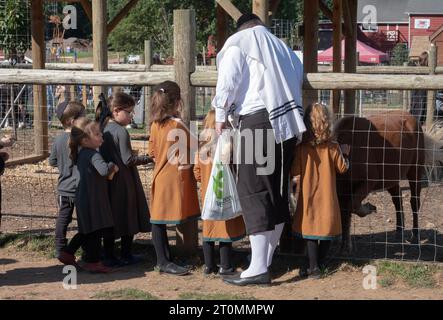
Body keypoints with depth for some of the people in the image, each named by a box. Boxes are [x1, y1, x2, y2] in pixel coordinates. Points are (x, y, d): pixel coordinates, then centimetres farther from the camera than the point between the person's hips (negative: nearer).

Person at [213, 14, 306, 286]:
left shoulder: (239, 42, 9)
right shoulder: (282, 47, 26)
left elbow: (227, 81, 0)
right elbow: (298, 79, 20)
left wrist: (220, 116, 11)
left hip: (257, 120, -6)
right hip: (288, 123, 6)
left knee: (254, 192, -8)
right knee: (278, 193, 11)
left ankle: (258, 269, -13)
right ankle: (267, 261, 16)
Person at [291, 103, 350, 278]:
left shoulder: (301, 148, -10)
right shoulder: (333, 147, -8)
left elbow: (294, 171, -7)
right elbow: (342, 168, 0)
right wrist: (344, 154, 15)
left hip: (308, 197, 0)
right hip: (327, 197, 0)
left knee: (310, 231, 5)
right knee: (327, 230, 11)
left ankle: (313, 267, 0)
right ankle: (319, 263, 16)